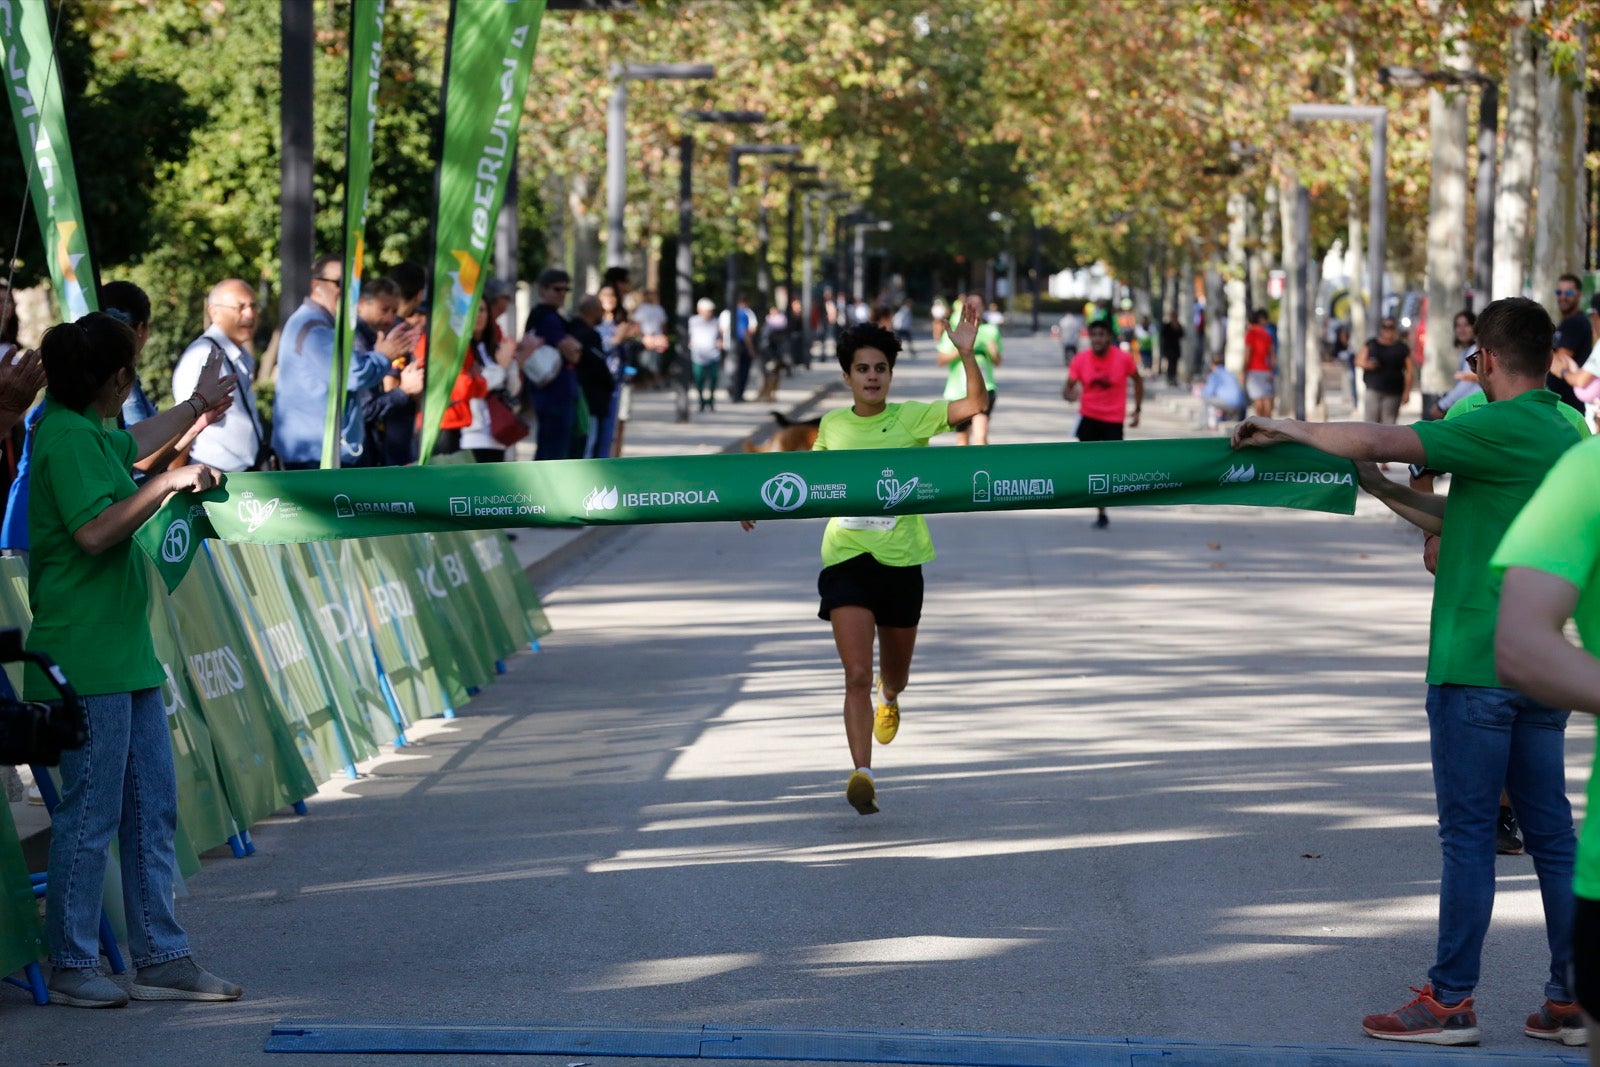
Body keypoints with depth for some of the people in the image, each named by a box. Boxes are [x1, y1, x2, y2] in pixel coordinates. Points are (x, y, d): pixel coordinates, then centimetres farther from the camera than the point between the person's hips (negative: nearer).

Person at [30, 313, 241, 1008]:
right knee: (91, 813, -4)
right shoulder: (65, 437, -15)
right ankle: (72, 968, 4)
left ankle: (160, 958, 15)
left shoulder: (91, 431, 16)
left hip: (125, 653, 10)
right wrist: (169, 483, -19)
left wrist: (195, 407, 51)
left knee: (152, 808, 10)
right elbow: (94, 531, -25)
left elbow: (129, 447, 39)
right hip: (85, 658, -10)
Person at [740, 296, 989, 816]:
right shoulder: (832, 425, 4)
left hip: (900, 562, 0)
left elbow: (974, 404, -19)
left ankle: (889, 698, 56)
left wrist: (967, 352, -33)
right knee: (857, 675, -16)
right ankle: (862, 774, -20)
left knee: (895, 674, 18)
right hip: (845, 559, 0)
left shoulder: (911, 418, -4)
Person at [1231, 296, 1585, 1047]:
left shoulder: (1502, 429, -14)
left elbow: (1372, 441, -17)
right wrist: (1382, 490, 24)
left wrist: (1285, 429, -4)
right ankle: (1573, 995, 11)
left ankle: (1451, 1000, 1)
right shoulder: (1563, 434, 14)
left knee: (1467, 833, -3)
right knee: (1550, 831, 10)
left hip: (1477, 666, -8)